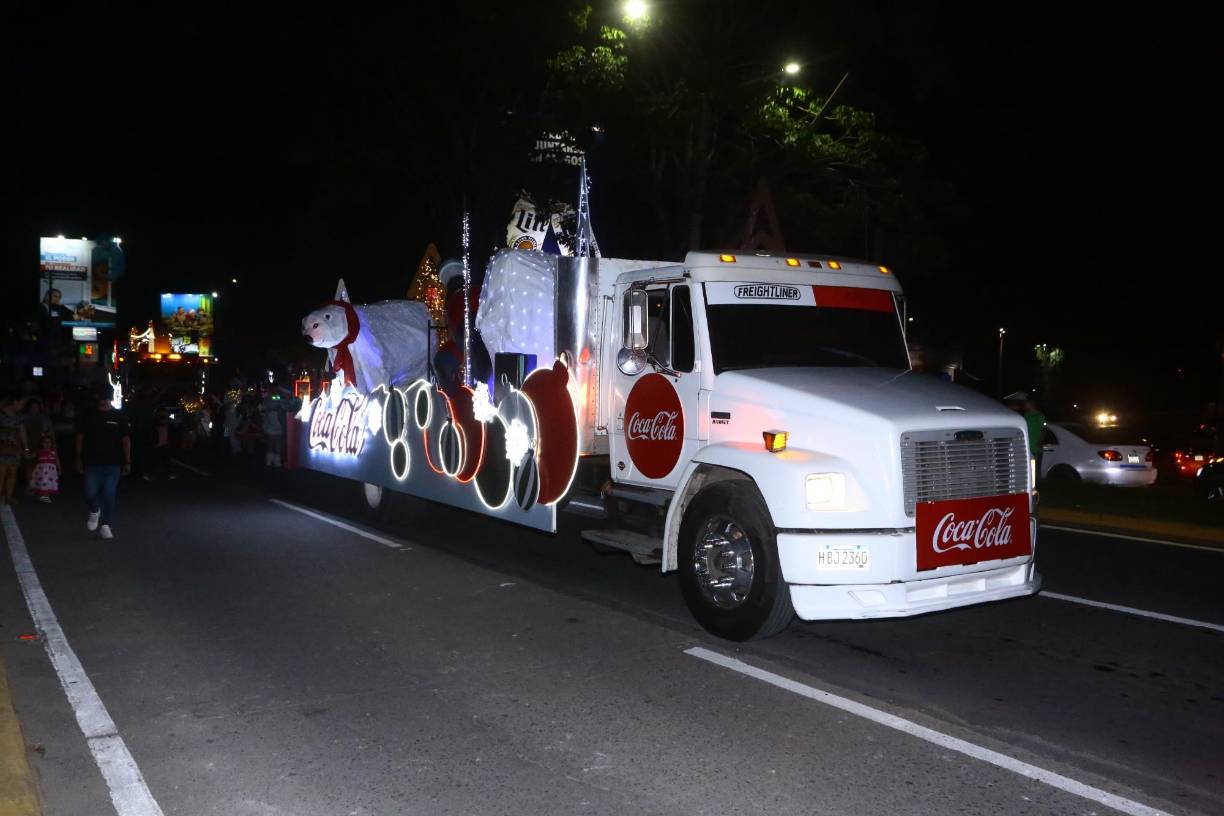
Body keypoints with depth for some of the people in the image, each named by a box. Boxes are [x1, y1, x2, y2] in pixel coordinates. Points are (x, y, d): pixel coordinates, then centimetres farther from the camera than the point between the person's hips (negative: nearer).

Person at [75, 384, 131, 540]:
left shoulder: (119, 416, 1)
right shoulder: (88, 416, 3)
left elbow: (126, 440, 3)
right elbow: (80, 438, 9)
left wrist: (127, 462, -2)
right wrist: (79, 459, 5)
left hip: (113, 463, -1)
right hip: (92, 462, 1)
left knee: (110, 495, -1)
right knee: (90, 493, -5)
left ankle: (105, 525, 12)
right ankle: (94, 512, 28)